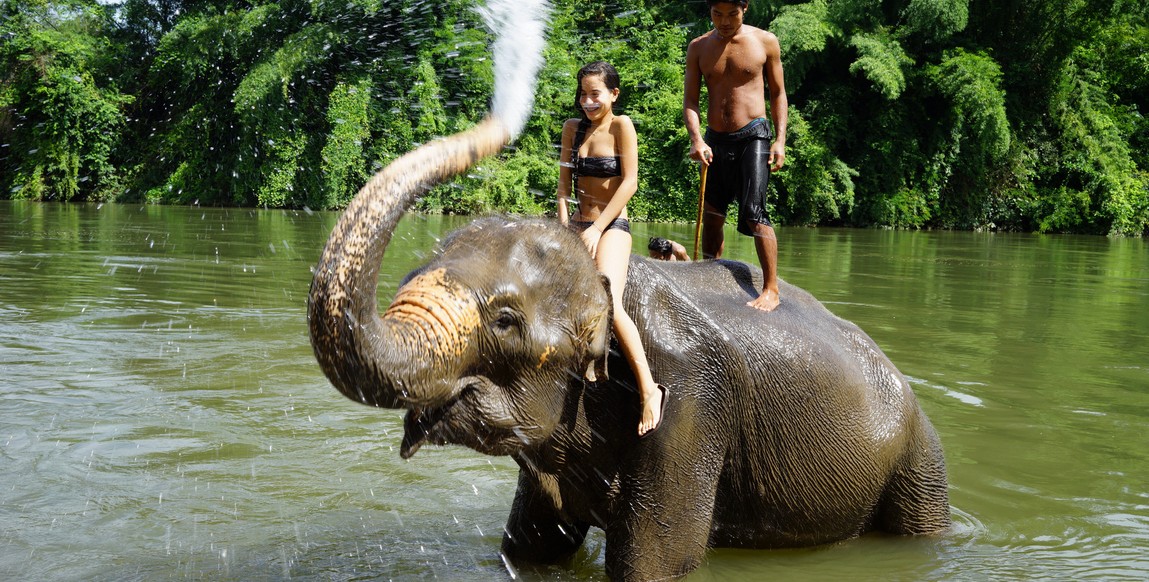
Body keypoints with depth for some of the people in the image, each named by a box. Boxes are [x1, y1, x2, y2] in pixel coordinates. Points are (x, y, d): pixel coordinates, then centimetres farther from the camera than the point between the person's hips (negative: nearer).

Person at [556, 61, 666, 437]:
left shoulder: (621, 126, -3)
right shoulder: (572, 128, 13)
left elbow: (629, 182, -9)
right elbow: (564, 181, 9)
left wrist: (597, 229, -13)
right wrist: (564, 226, -5)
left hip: (612, 227, -6)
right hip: (577, 225, 7)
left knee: (608, 303, -27)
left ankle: (649, 389, -24)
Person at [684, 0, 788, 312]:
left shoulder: (765, 41, 0)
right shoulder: (698, 48, 6)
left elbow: (778, 93, 6)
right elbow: (690, 99, 2)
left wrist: (780, 139, -3)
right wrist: (696, 140, -15)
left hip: (753, 135, -4)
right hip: (714, 140, 4)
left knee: (754, 213, -15)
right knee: (711, 215, 9)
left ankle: (771, 289, -12)